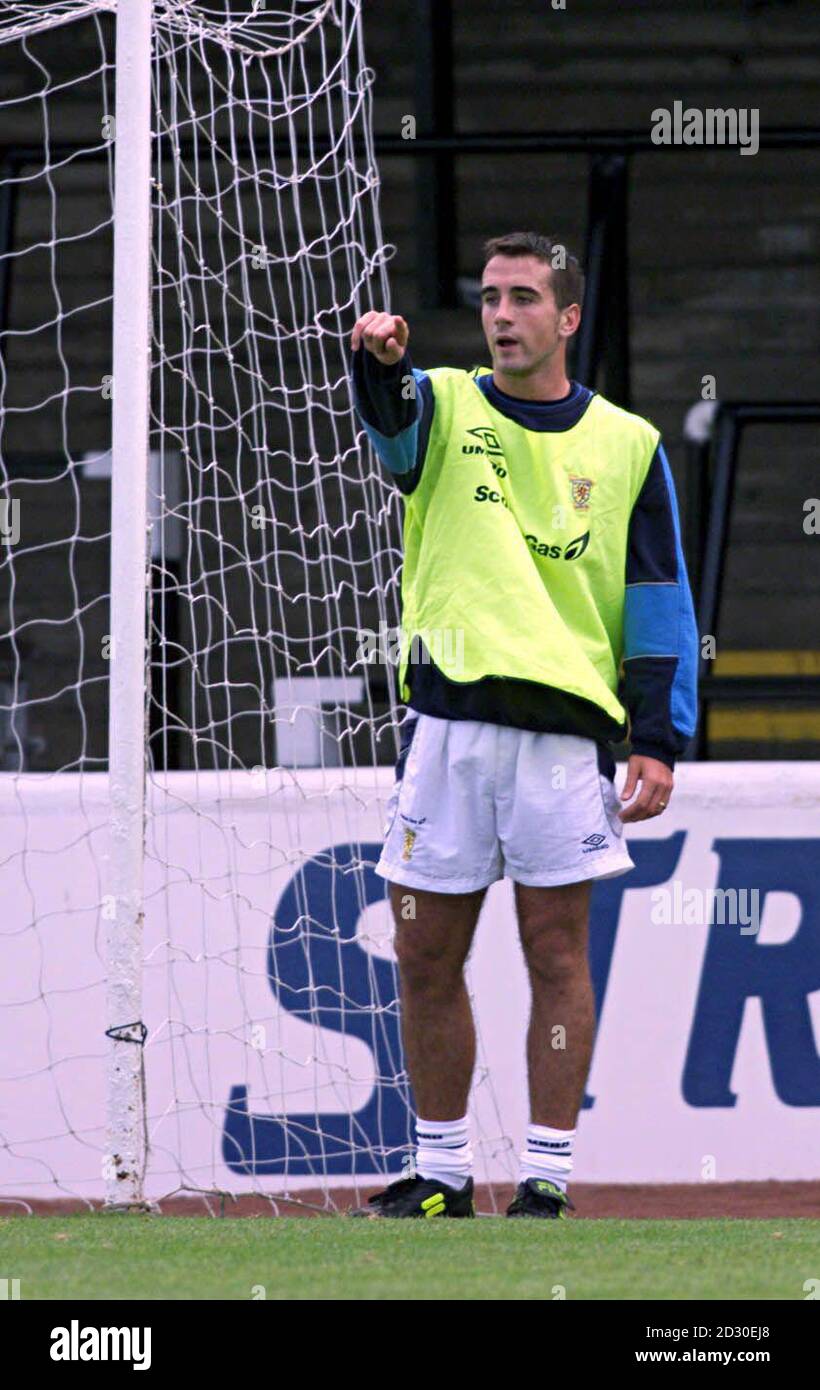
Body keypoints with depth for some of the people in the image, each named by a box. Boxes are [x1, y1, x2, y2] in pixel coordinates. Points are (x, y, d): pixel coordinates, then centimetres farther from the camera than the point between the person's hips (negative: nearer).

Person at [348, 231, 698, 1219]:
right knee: (425, 956, 4)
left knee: (557, 954, -2)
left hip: (566, 727, -1)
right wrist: (379, 360, -39)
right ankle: (441, 1173, 14)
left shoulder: (626, 443, 10)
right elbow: (392, 420, -15)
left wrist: (658, 743, -2)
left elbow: (661, 601, 8)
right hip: (448, 718, 1)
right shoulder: (445, 408, 10)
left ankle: (547, 1176, 2)